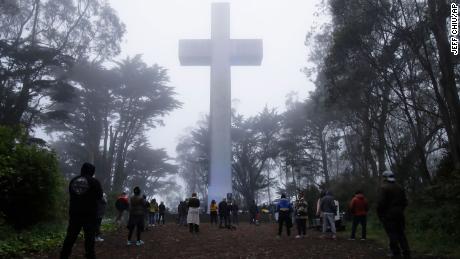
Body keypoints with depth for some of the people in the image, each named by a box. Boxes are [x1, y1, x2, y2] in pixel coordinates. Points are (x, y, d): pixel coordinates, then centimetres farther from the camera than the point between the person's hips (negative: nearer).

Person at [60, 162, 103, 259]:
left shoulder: (73, 180, 7)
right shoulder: (94, 181, -6)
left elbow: (71, 194, 20)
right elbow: (99, 196, 2)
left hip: (74, 212, 4)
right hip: (89, 213, -4)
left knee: (71, 235, 11)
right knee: (89, 236, 0)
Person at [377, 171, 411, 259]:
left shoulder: (384, 187, -11)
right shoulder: (400, 188, 12)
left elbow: (381, 202, -18)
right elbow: (405, 202, 13)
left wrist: (379, 213, -7)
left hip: (388, 215, -7)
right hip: (399, 214, 7)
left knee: (392, 235, -3)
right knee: (401, 234, 13)